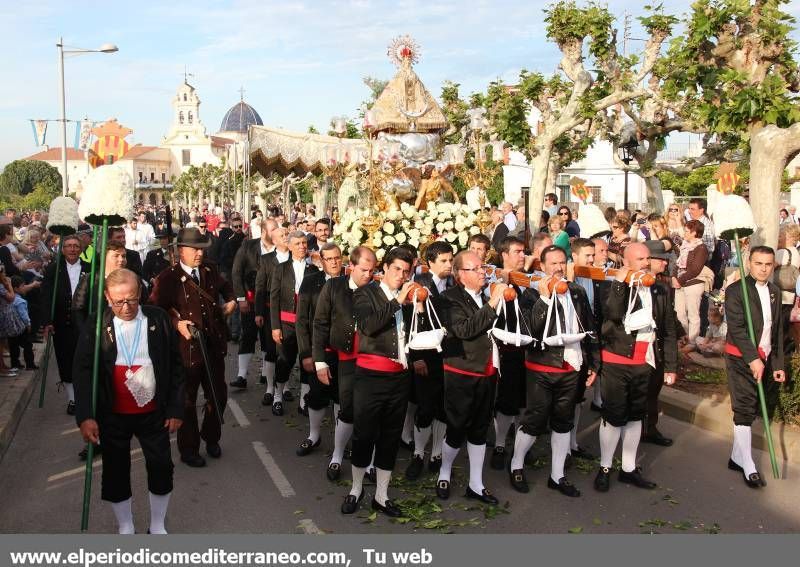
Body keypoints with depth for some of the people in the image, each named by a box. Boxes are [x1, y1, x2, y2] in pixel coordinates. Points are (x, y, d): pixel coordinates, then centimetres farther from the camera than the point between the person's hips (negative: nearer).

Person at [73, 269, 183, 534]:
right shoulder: (97, 326, -7)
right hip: (112, 415, 0)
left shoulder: (158, 319, -6)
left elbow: (175, 365, -1)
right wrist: (85, 416, -15)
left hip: (154, 413, 0)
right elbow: (83, 371, -7)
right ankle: (125, 528, 33)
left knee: (162, 468, 7)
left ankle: (157, 527, 29)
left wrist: (176, 409, -2)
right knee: (115, 472, 12)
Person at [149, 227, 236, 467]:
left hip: (214, 346, 5)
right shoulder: (168, 278, -10)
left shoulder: (210, 271, 7)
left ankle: (211, 437, 39)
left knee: (218, 396, 15)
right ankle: (188, 449, 26)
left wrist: (231, 301, 10)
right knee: (187, 401, 10)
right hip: (187, 348, -5)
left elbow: (226, 287, 28)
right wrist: (176, 323, -24)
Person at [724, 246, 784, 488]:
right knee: (744, 411, -5)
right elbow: (736, 328, -16)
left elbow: (777, 331, 13)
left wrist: (778, 364, 11)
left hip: (765, 359, 6)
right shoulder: (736, 290, -9)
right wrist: (753, 358, -22)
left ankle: (737, 458, 22)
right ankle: (748, 467, 0)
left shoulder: (775, 292, 10)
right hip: (741, 359, -6)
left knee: (751, 410, 11)